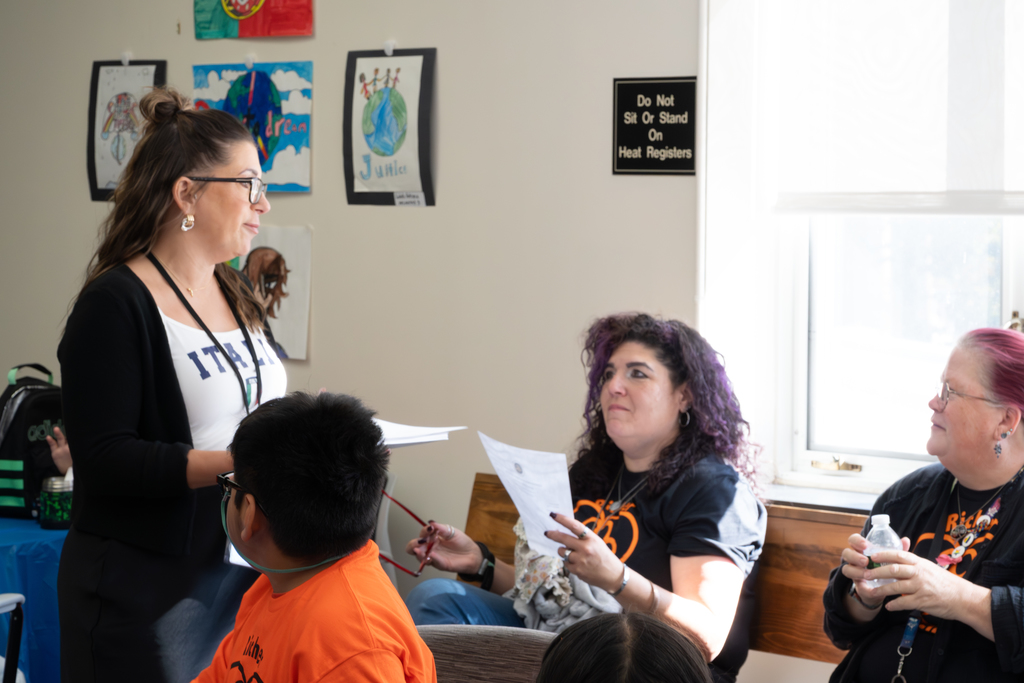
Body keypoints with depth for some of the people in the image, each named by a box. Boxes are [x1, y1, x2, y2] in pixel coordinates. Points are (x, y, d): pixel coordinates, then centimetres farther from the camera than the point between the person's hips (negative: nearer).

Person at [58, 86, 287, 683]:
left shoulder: (235, 296, 13)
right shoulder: (115, 304, -12)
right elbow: (103, 458, -20)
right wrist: (237, 463, -27)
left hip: (244, 565, 7)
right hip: (150, 589, -7)